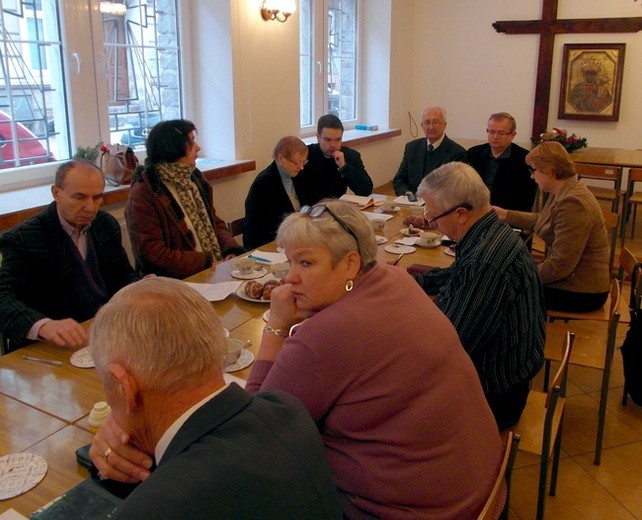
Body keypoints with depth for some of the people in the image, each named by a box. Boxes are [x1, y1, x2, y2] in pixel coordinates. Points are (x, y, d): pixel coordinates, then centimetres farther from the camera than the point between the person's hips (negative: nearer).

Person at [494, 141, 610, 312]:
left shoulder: (572, 204, -27)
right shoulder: (562, 194, 3)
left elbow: (559, 266, -27)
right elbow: (542, 221, 22)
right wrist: (506, 215, 23)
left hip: (581, 292, -9)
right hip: (569, 277, 9)